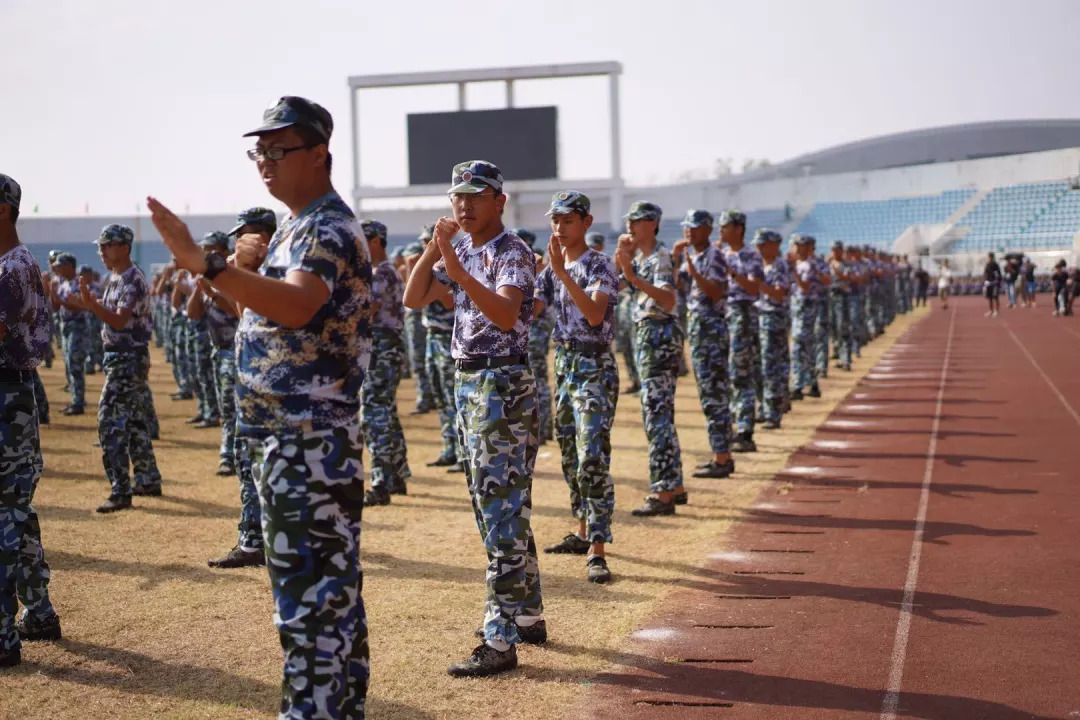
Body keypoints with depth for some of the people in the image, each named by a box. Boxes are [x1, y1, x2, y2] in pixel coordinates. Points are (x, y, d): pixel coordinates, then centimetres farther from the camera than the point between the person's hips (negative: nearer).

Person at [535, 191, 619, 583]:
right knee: (570, 456, 15)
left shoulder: (600, 266, -10)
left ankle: (596, 550, -15)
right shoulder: (552, 268, 11)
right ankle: (583, 532, 28)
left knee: (593, 458, -14)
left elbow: (595, 315, -27)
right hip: (563, 364, 8)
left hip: (595, 367, -8)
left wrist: (562, 273, -31)